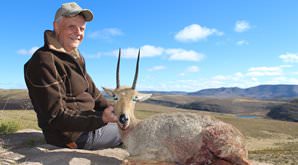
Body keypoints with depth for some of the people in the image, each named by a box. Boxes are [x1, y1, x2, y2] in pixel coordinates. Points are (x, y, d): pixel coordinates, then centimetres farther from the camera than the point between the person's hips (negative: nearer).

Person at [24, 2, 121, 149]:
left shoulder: (74, 57, 11)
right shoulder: (45, 62, -20)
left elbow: (92, 92, 13)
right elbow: (56, 117, -25)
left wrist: (111, 110, -4)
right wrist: (101, 118, -35)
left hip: (85, 120, 9)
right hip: (73, 136, -9)